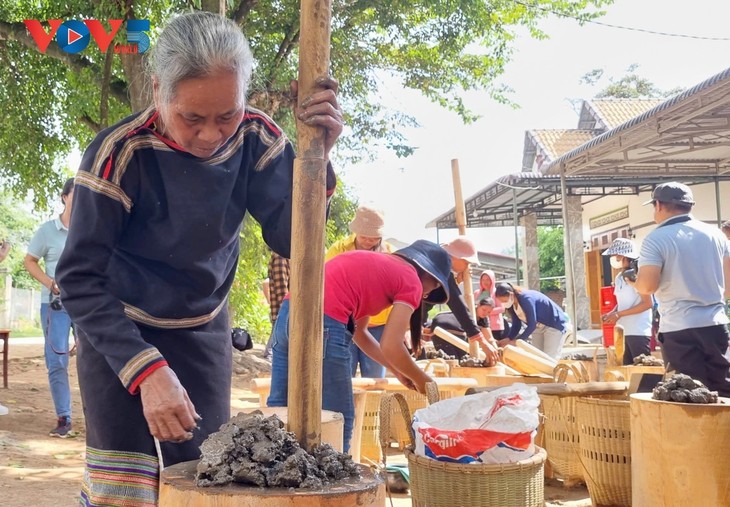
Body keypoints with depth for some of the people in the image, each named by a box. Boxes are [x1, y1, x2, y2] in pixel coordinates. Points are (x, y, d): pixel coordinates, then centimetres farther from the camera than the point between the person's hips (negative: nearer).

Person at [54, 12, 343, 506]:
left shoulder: (256, 137, -13)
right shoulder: (120, 153, -24)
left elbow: (291, 240, -16)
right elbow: (80, 277, -21)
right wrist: (146, 370, -32)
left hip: (205, 331, 4)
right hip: (121, 331, -3)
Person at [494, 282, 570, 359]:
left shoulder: (526, 299, -30)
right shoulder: (513, 305, -6)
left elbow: (532, 325, -29)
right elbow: (516, 325, 0)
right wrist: (508, 339, -18)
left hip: (555, 324, -8)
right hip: (538, 327, 8)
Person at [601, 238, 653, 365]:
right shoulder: (619, 278, 13)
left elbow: (648, 303, -15)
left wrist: (618, 314, -16)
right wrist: (611, 314, 2)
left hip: (639, 332, -8)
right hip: (623, 332, 8)